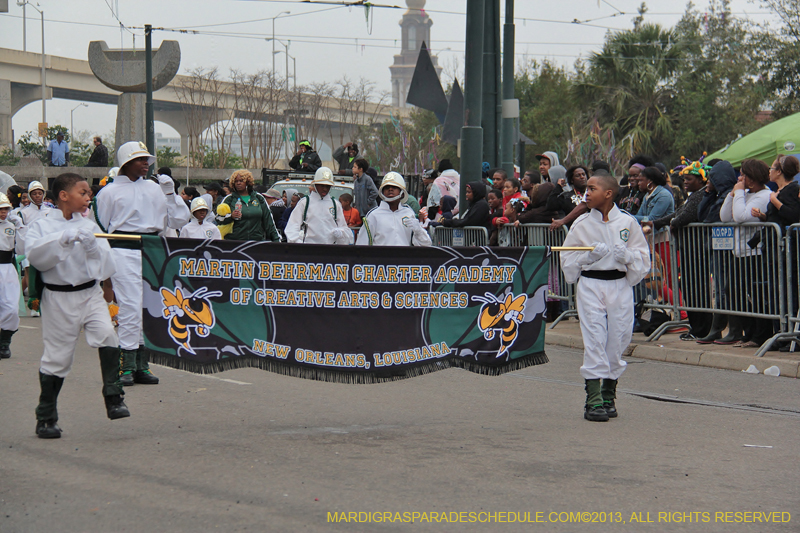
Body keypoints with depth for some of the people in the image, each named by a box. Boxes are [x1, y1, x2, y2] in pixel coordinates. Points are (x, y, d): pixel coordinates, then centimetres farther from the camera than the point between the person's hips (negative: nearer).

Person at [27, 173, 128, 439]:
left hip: (91, 293, 3)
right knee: (57, 357, 2)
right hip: (59, 297, -3)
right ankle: (46, 417, 16)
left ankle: (113, 399, -15)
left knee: (106, 334, -21)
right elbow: (34, 254, -20)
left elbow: (107, 263, 3)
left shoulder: (89, 226, 8)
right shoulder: (43, 226, -2)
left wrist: (92, 246, -16)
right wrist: (65, 237, -26)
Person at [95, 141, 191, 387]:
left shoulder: (155, 189, 15)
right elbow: (100, 228, 8)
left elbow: (179, 220, 14)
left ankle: (142, 364, 9)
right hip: (124, 252, -4)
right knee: (130, 306, -11)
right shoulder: (110, 192, 5)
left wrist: (170, 194, 4)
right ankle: (127, 365, -8)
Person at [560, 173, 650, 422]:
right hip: (590, 285, -1)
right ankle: (593, 399, -9)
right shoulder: (581, 224, 4)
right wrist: (589, 256, -11)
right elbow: (568, 260, 7)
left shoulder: (627, 222, 4)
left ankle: (609, 396, 19)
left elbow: (643, 256, 9)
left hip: (620, 285, 1)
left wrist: (627, 255, -11)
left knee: (617, 340, 4)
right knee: (594, 339, -9)